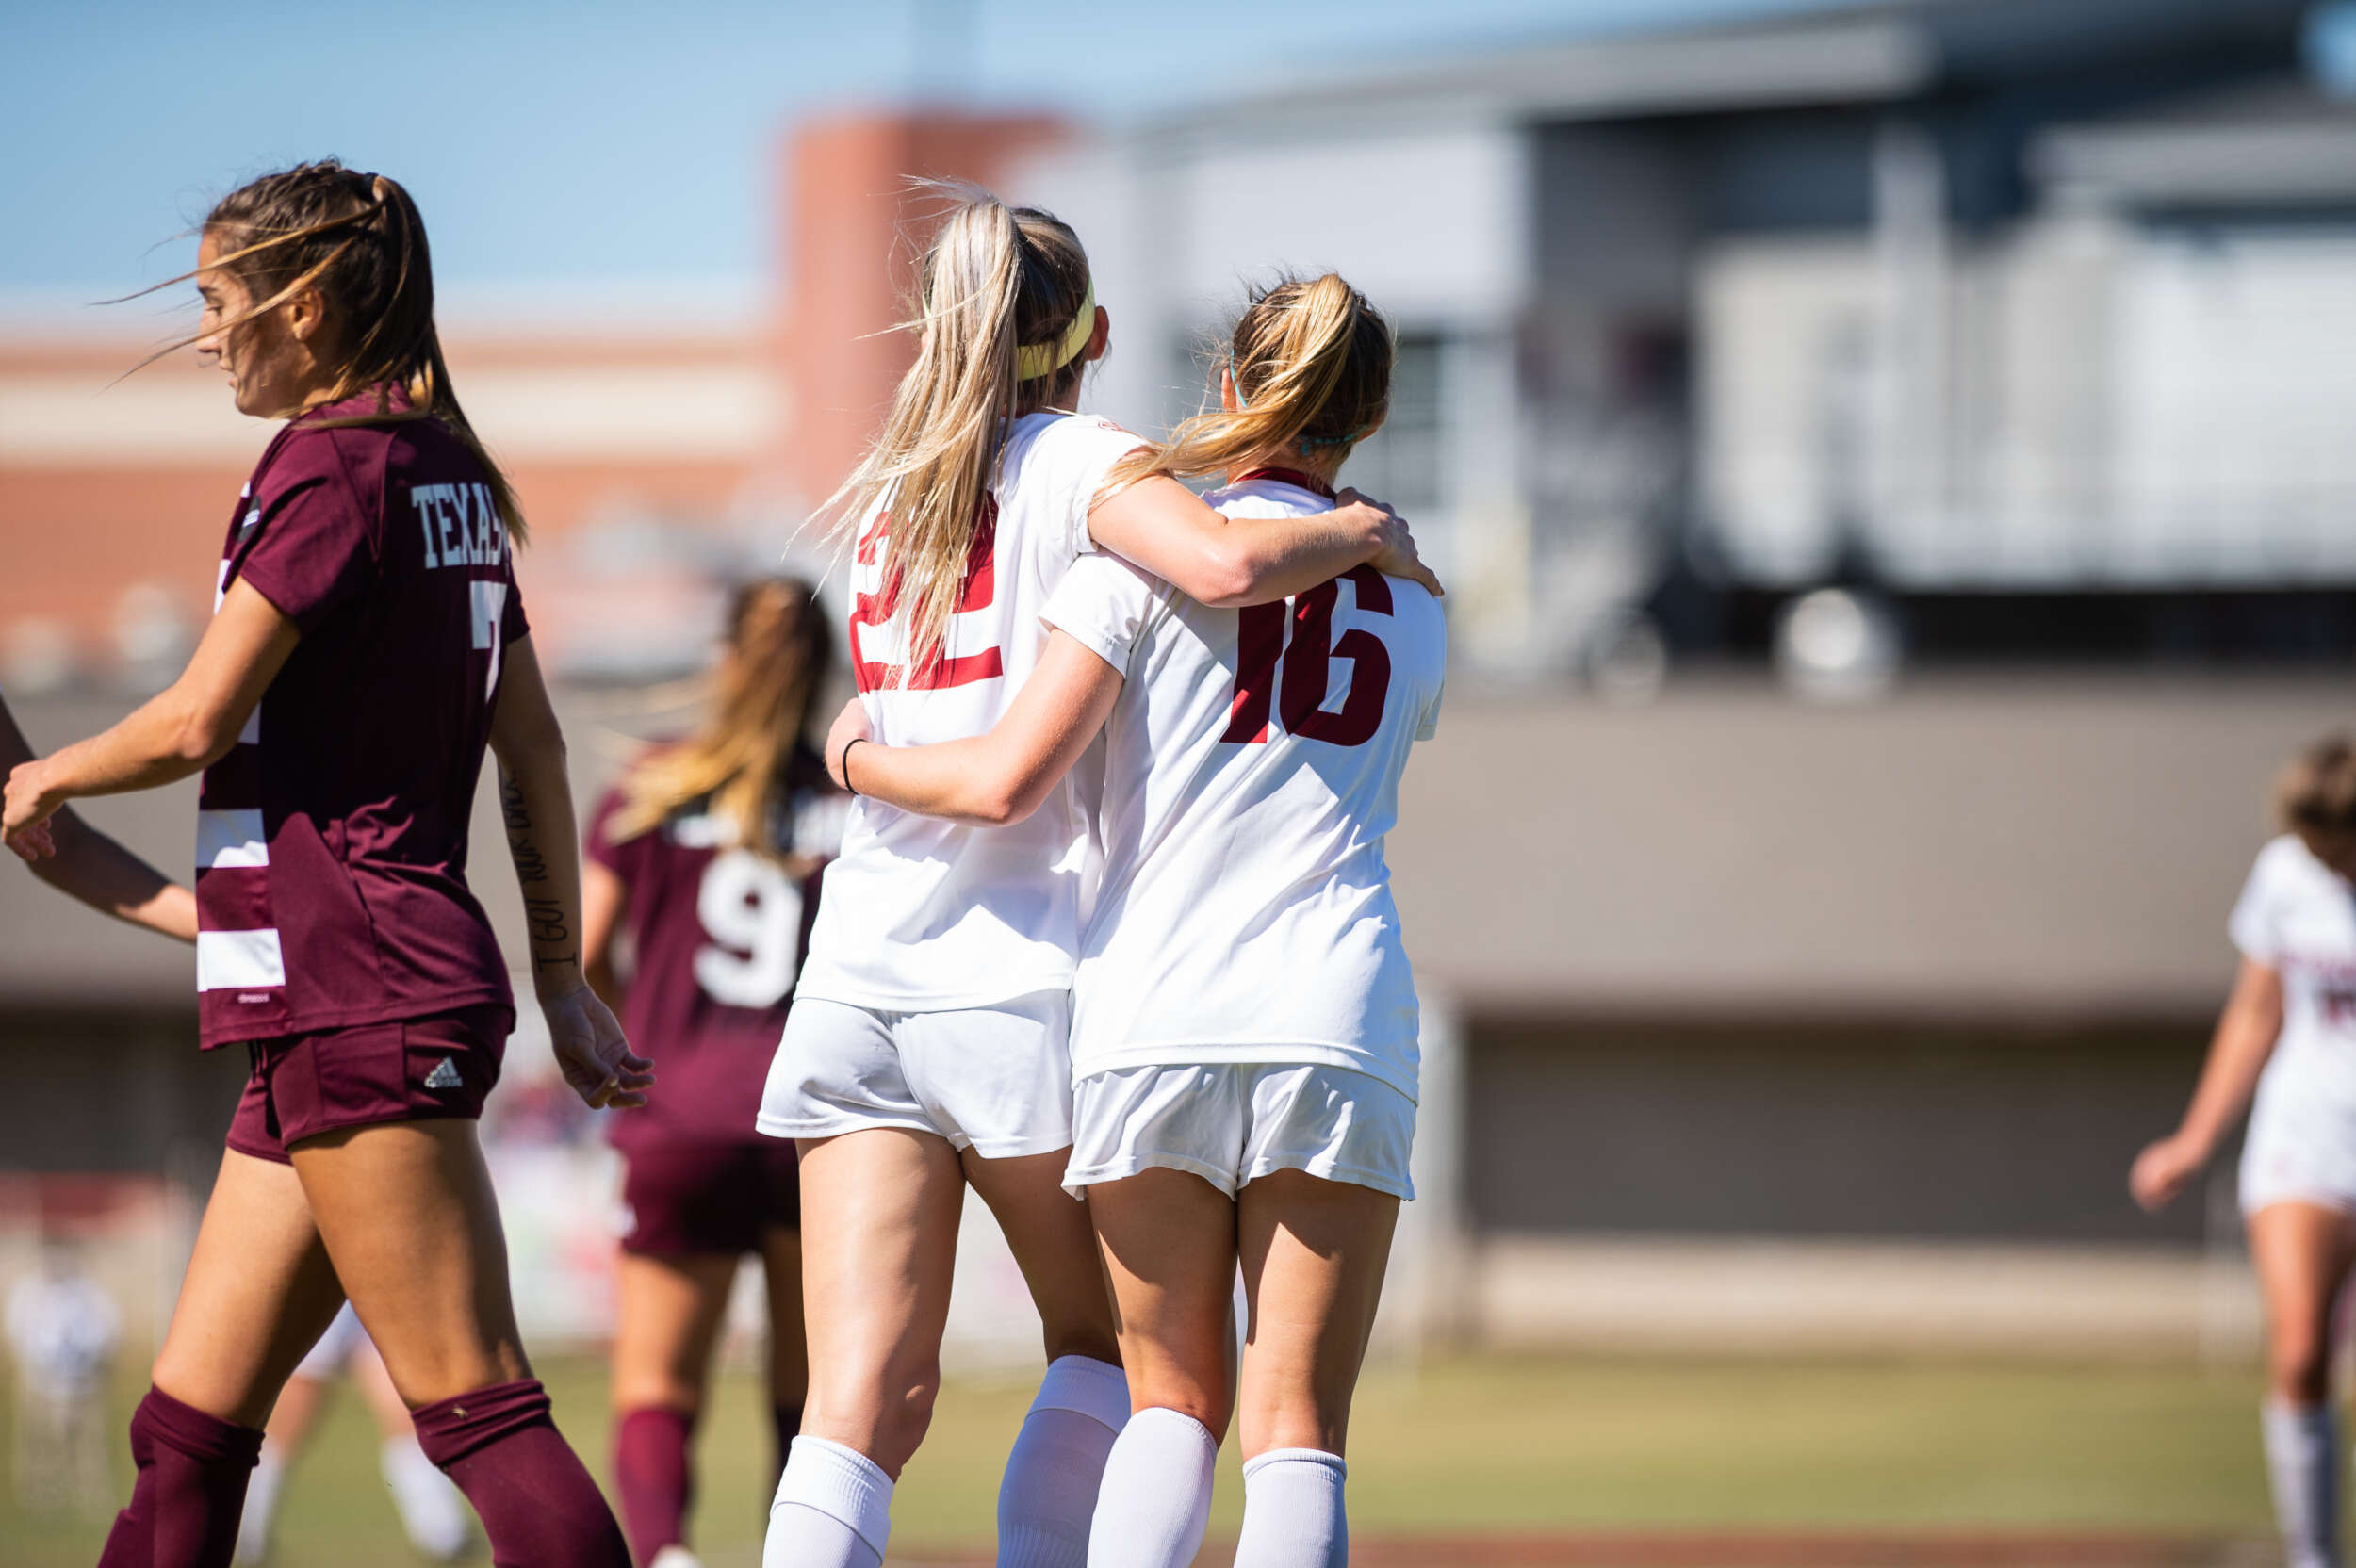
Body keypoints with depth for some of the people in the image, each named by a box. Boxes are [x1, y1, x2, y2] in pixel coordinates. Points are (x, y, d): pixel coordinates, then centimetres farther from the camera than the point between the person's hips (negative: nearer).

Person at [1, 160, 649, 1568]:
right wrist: (563, 977, 22)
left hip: (350, 983, -10)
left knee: (478, 1411, -12)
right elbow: (534, 747, 19)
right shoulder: (448, 475, 17)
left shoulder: (330, 465, -11)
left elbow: (196, 722, -13)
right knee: (190, 1426, 10)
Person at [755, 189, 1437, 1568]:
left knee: (869, 1395, -4)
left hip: (860, 973, 5)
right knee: (1105, 1341, 17)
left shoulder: (891, 494, 18)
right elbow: (1226, 564, -21)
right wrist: (1361, 527, -5)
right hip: (1023, 979, -4)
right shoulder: (1078, 463, -2)